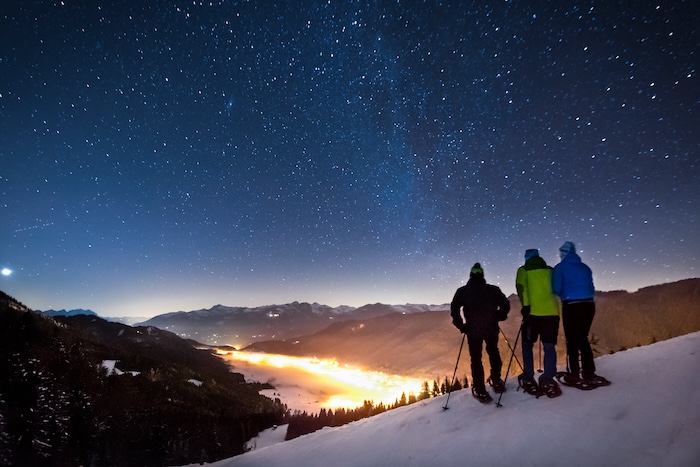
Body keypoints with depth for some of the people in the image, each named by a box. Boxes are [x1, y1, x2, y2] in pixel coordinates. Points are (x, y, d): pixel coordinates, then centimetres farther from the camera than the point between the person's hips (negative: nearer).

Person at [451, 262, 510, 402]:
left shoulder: (462, 291, -2)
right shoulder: (493, 289, 2)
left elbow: (454, 309, -8)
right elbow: (505, 305, 2)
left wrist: (461, 325, 3)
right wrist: (498, 318, 16)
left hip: (473, 330, -2)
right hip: (491, 328, 2)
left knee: (476, 358, 8)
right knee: (493, 353, 25)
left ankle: (480, 391, 11)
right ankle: (496, 382, 35)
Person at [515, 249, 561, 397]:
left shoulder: (524, 270, 6)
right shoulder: (550, 270, 17)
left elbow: (521, 287, -10)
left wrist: (525, 306, -12)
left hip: (534, 312, -3)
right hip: (552, 312, 3)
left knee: (527, 344, 10)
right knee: (549, 346, 7)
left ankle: (529, 380, 7)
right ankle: (548, 381, 0)